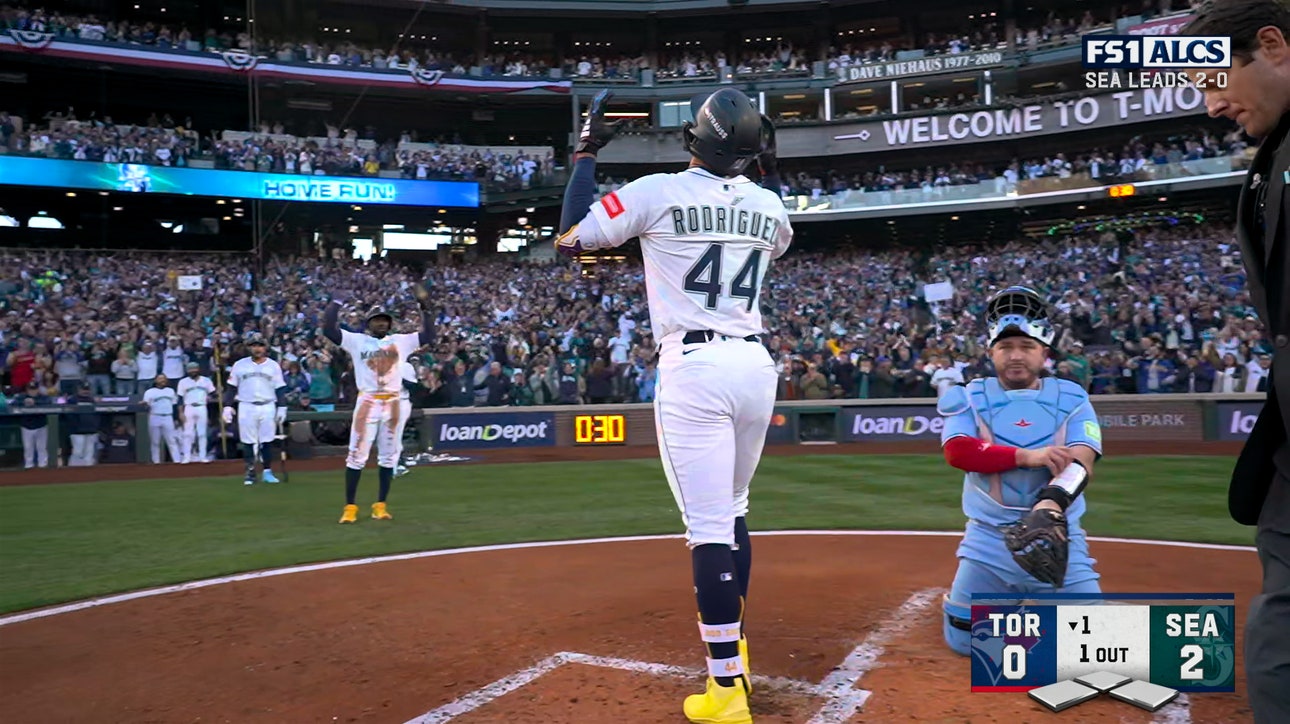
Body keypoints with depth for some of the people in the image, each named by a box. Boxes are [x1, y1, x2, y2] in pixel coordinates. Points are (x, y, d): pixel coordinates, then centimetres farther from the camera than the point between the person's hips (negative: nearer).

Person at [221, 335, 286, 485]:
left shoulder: (274, 366, 6)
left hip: (267, 408, 0)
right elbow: (231, 387, 7)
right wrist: (227, 406, -1)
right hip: (246, 407, 0)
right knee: (248, 442, 0)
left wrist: (282, 408, -1)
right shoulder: (239, 365, 5)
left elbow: (280, 389, 7)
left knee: (267, 441, 1)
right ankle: (250, 473, 8)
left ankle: (267, 472, 9)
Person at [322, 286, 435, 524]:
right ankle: (350, 507, 3)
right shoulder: (357, 341, 5)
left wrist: (425, 307, 1)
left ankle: (380, 505, 16)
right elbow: (329, 330, -4)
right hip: (367, 402, -2)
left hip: (395, 403, 2)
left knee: (388, 457, 7)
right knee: (357, 455, -3)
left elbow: (428, 337, 6)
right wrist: (335, 303, -5)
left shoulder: (401, 341, 10)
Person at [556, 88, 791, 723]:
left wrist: (586, 153, 9)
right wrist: (769, 173, 30)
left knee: (709, 527, -6)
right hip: (756, 364, 6)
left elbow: (570, 239, 1)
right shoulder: (768, 204, 9)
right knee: (731, 512, 21)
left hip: (693, 368, -6)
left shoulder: (658, 192, -5)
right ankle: (731, 644, 34)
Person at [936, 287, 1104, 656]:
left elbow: (1080, 462, -13)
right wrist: (1027, 456, -24)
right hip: (988, 536, 0)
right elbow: (956, 451, -15)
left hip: (1059, 533, 0)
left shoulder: (1071, 398, 2)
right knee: (964, 640, 5)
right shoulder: (971, 398, 1)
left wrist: (1049, 507, -33)